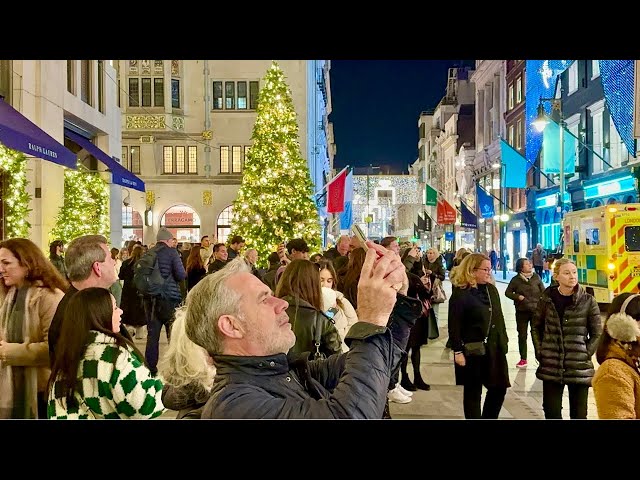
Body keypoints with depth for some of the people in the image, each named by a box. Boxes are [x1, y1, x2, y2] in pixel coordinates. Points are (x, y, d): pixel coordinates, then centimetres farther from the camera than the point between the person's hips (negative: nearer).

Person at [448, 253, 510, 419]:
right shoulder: (460, 294, -14)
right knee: (473, 392, 6)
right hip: (473, 350, -7)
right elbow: (454, 326, -15)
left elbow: (499, 318, 14)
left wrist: (504, 341, 12)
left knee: (499, 388, 11)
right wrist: (458, 351, -16)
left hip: (495, 347, 7)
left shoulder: (492, 289, 8)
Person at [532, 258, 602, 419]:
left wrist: (584, 355, -6)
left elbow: (597, 334, 1)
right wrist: (540, 353, 3)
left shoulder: (588, 301, -4)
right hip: (551, 366, 1)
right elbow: (536, 327, 10)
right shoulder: (547, 298, 1)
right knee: (551, 411, 8)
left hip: (579, 367, -1)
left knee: (578, 413, 9)